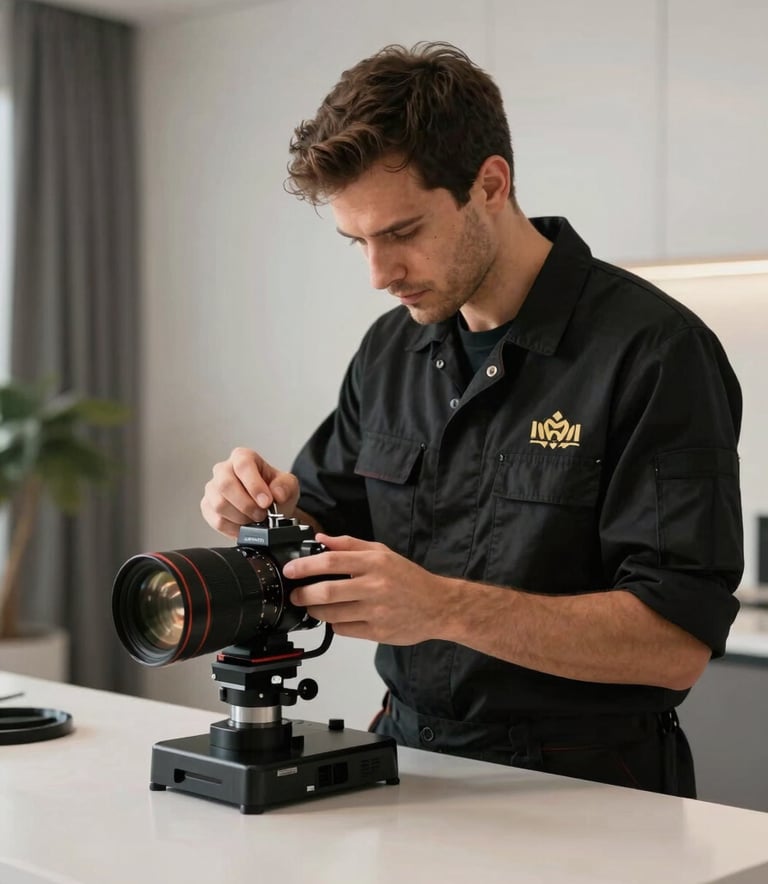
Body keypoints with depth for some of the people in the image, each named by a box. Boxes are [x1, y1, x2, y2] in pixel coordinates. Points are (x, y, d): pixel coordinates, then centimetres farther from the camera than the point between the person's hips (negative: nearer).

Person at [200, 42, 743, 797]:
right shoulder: (390, 349, 9)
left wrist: (444, 607, -25)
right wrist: (271, 513, -5)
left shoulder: (652, 351, -12)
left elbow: (679, 643, -16)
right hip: (411, 759, 6)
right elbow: (329, 540, 18)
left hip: (581, 790, -5)